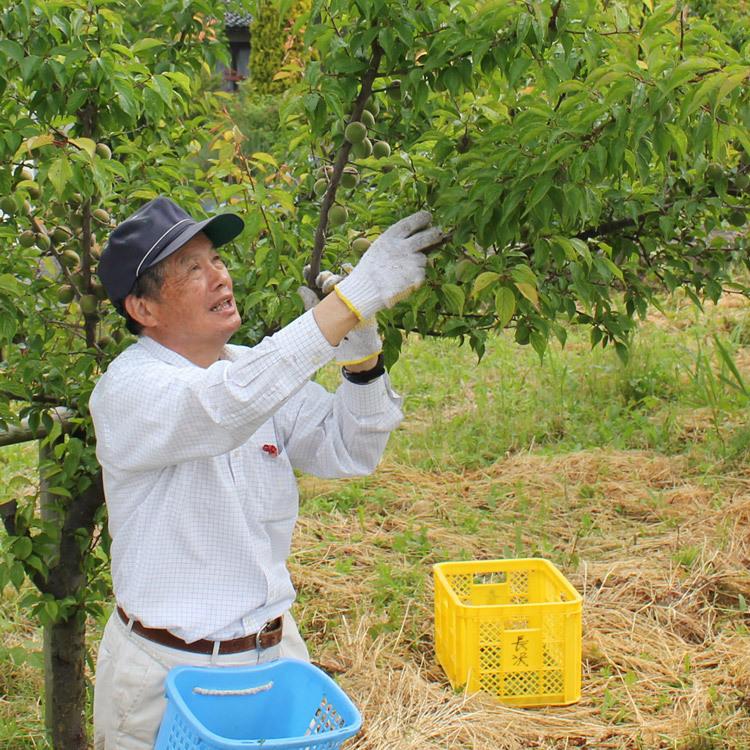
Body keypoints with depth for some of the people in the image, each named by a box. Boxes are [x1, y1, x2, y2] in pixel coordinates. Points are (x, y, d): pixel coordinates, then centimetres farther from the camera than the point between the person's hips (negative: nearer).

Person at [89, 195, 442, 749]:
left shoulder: (259, 369, 4)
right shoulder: (128, 388, -18)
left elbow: (349, 453, 0)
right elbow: (221, 408, -38)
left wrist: (361, 353, -18)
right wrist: (353, 299, -41)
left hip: (276, 650, 6)